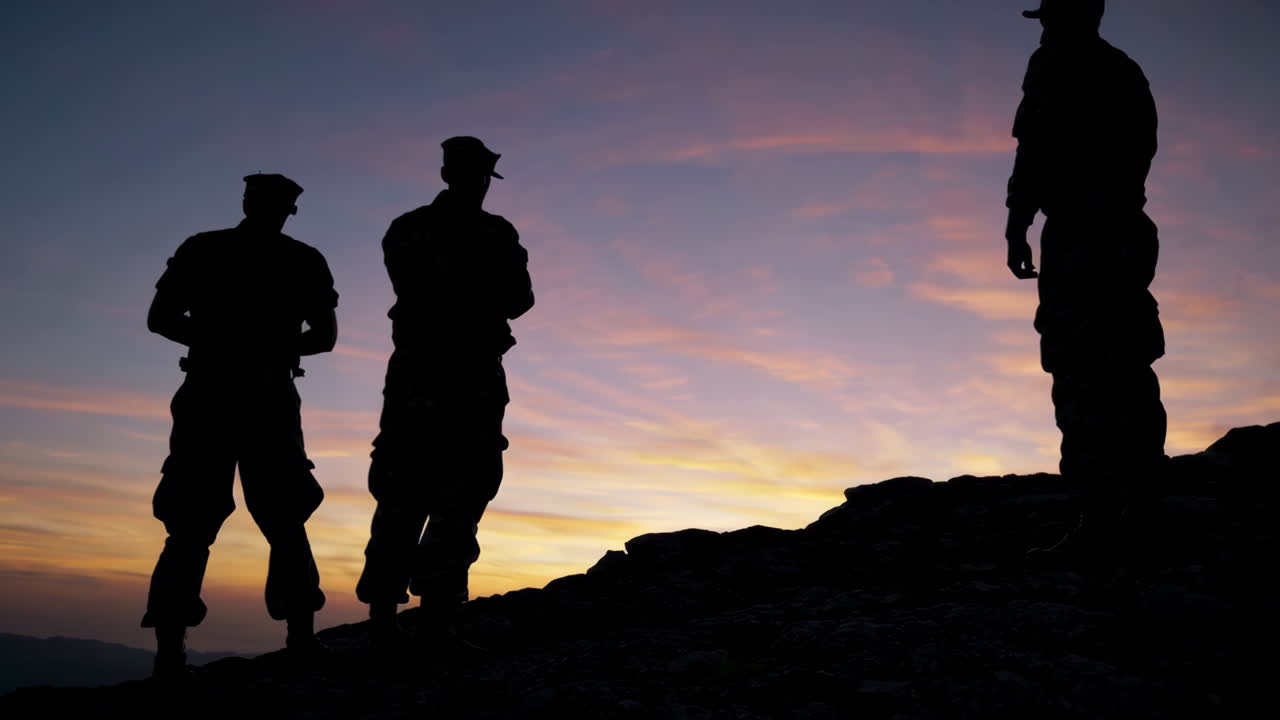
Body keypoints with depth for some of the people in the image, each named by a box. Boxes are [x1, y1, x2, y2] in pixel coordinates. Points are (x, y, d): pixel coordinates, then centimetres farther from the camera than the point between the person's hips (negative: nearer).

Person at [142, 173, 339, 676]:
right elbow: (324, 336, 5)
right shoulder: (304, 261, 5)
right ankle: (302, 641, -1)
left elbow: (159, 320, 6)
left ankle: (169, 653, -4)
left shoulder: (200, 249, 7)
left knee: (189, 529, 4)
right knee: (286, 526, 8)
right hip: (268, 404, -1)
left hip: (206, 400, 1)